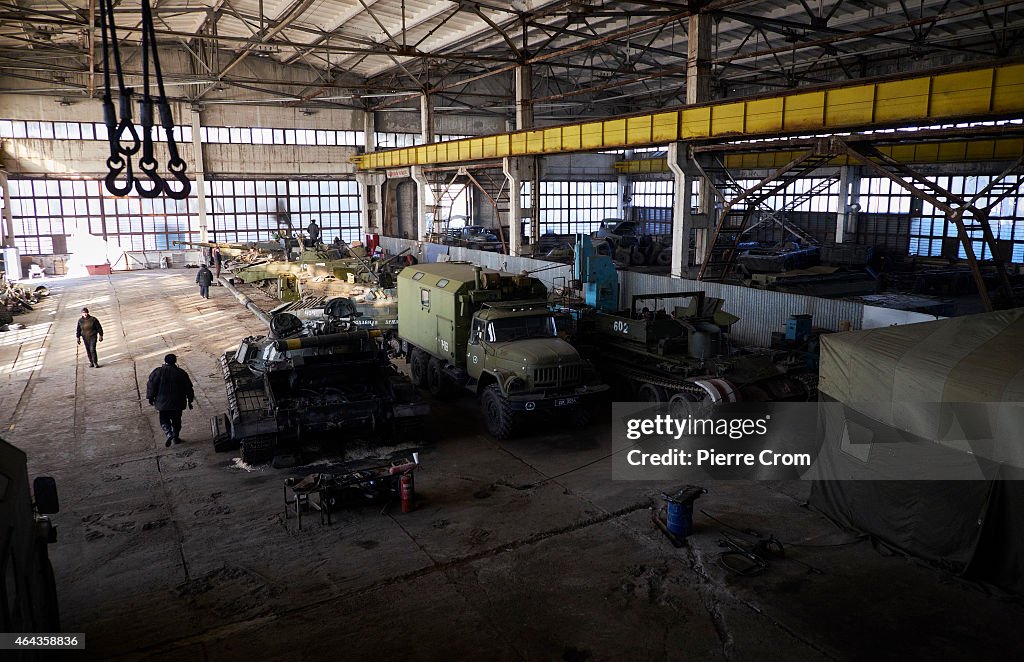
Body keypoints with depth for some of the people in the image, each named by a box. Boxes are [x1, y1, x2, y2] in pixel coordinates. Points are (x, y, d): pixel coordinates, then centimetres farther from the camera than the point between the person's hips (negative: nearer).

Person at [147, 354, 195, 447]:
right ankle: (175, 437, 19)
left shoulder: (158, 372, -5)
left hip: (163, 402, -1)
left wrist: (151, 397, 7)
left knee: (164, 419, 10)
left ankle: (169, 434, -13)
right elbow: (188, 388, 2)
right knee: (176, 420, 15)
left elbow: (151, 385, -5)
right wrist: (190, 400, 11)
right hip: (177, 402, 1)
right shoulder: (181, 373, -3)